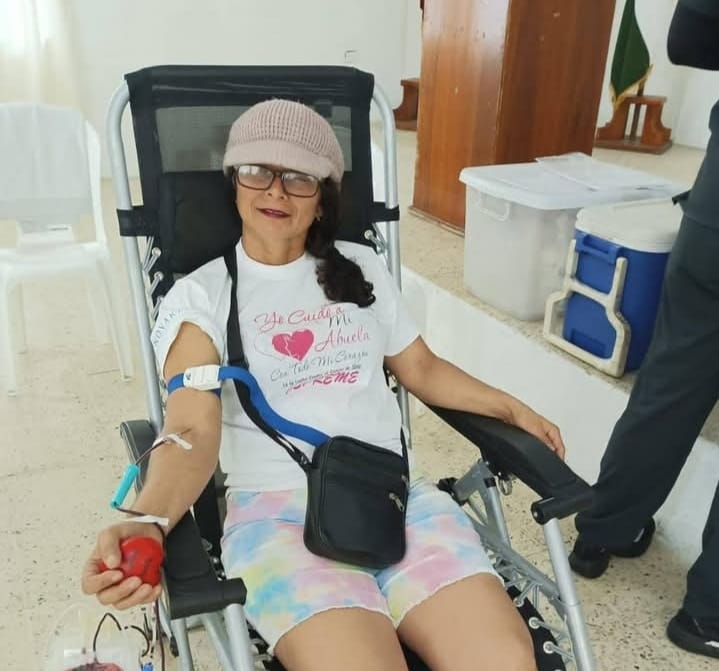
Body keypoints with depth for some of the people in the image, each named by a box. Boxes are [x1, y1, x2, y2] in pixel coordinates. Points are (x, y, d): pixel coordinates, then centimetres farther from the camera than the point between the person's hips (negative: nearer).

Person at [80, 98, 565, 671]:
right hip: (276, 510, -3)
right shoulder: (201, 295, 3)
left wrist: (513, 408, 12)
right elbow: (192, 432, -10)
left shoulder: (362, 267, 15)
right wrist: (147, 522, -29)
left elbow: (422, 370, 22)